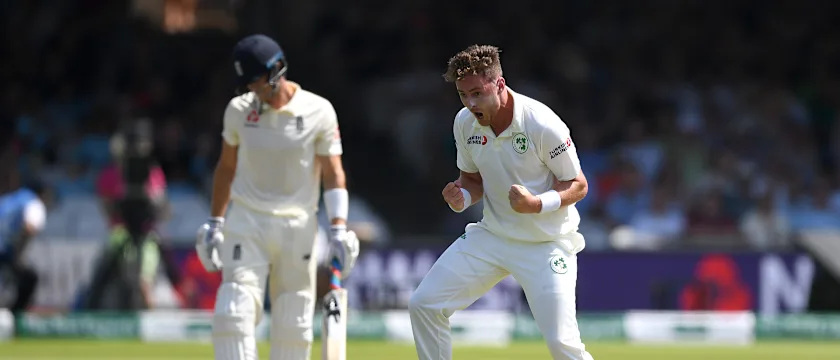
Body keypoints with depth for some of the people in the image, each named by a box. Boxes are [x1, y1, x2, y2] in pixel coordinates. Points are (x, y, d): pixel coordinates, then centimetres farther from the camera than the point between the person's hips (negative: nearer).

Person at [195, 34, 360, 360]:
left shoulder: (318, 112, -5)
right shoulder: (238, 110, 2)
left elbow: (333, 173, -4)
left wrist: (339, 229, -14)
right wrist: (214, 223, 12)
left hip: (297, 227, -1)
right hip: (246, 223, 1)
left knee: (293, 326, 3)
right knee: (233, 316, -14)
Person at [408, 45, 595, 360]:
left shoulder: (542, 124, -21)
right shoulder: (465, 122, -4)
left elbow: (578, 186, -13)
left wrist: (536, 204, -31)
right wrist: (462, 198, -11)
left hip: (545, 246, -6)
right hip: (491, 236, 6)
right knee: (424, 304, -1)